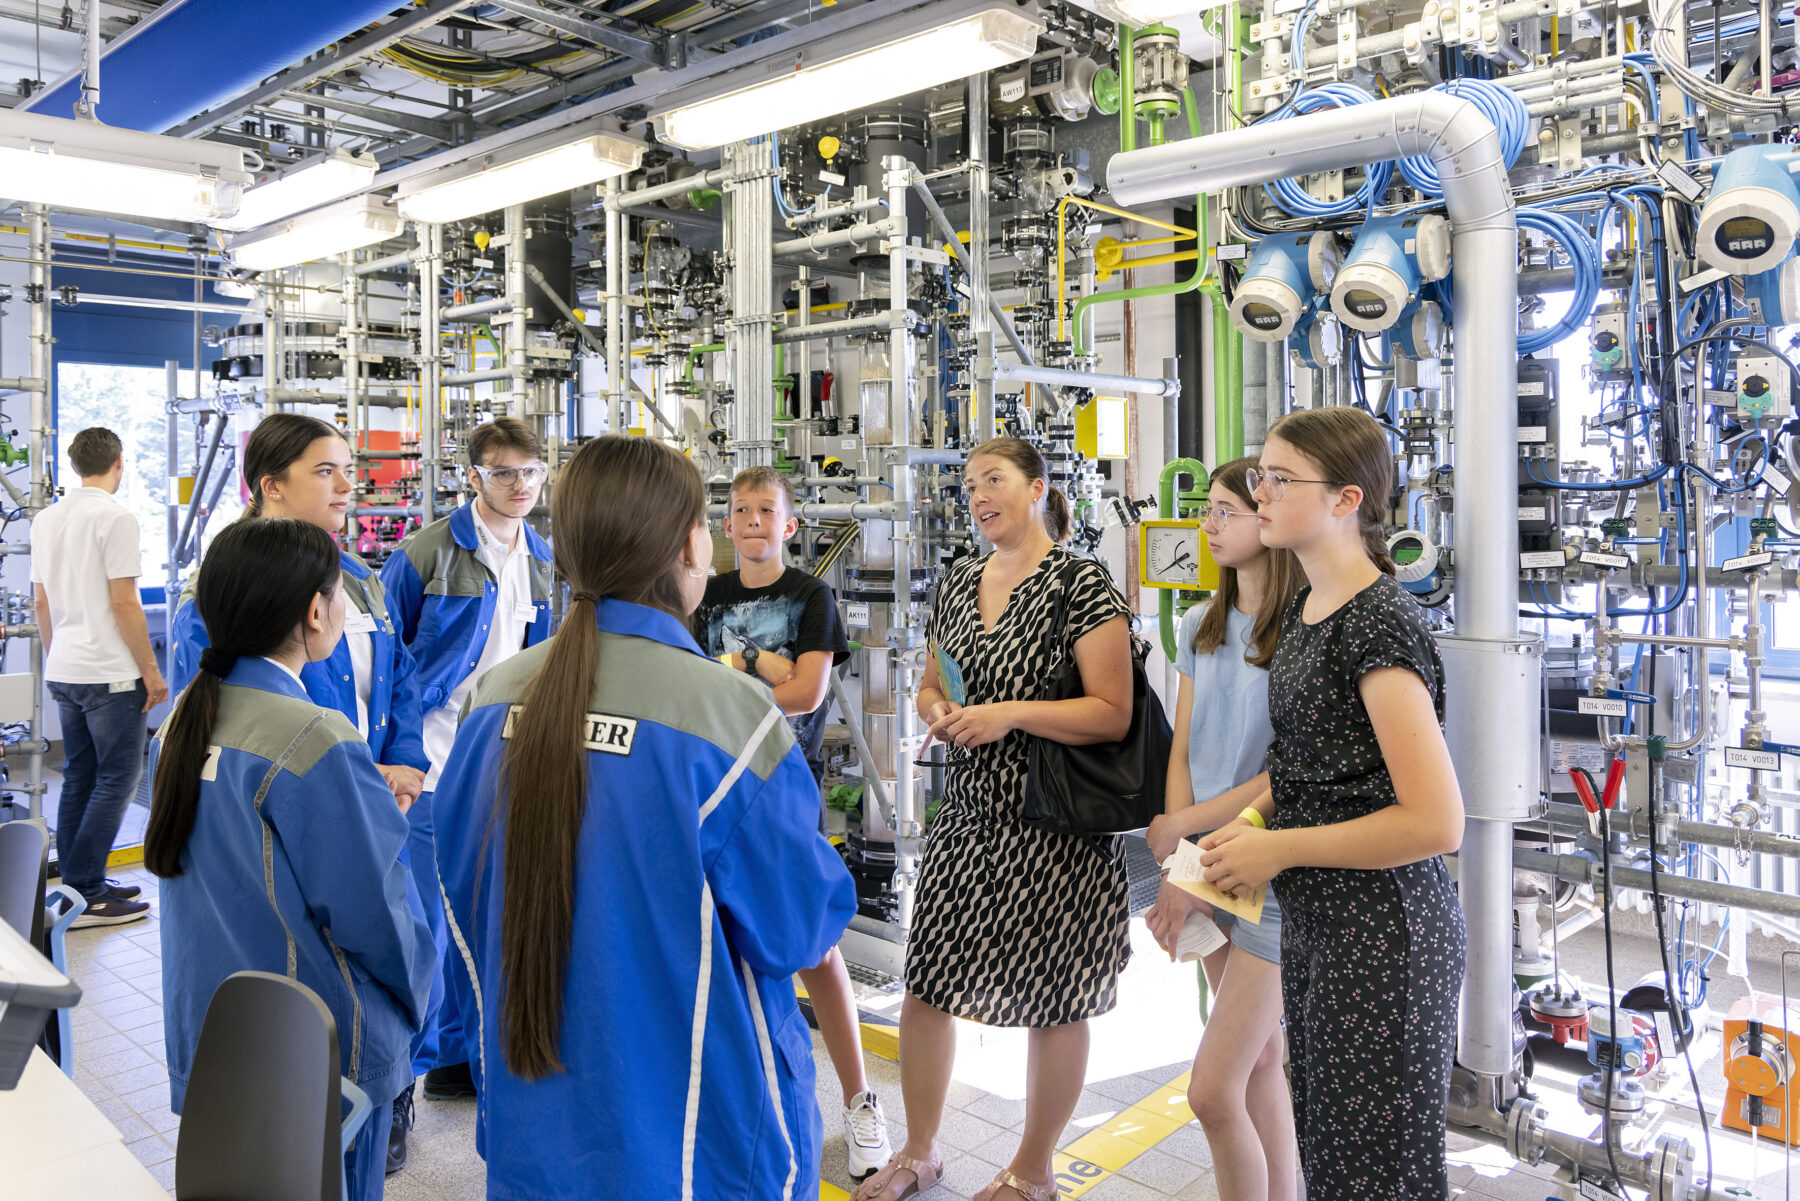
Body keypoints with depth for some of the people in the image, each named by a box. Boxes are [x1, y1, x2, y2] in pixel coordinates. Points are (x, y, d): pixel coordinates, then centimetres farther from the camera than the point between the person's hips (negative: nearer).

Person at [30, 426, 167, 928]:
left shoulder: (45, 519, 12)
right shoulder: (115, 517, -13)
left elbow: (41, 602, 16)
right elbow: (124, 604, -15)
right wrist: (151, 671, -9)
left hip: (63, 673, 8)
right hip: (110, 675, -8)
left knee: (78, 778, 14)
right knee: (116, 779, -2)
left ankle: (79, 885, 20)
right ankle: (86, 894, -1)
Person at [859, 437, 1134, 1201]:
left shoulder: (1080, 585, -10)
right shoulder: (958, 586, 10)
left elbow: (1113, 715, -15)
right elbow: (931, 687, 20)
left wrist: (1010, 713, -22)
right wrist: (938, 714, -2)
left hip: (1054, 823, -6)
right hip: (969, 814, 6)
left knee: (1052, 1002, 8)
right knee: (925, 986, 10)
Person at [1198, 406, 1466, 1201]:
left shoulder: (1380, 622, -21)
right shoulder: (1305, 608, 8)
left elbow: (1435, 822, -25)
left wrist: (1280, 847, -18)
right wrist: (1253, 821, 3)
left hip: (1381, 932, -9)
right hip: (1314, 924, 9)